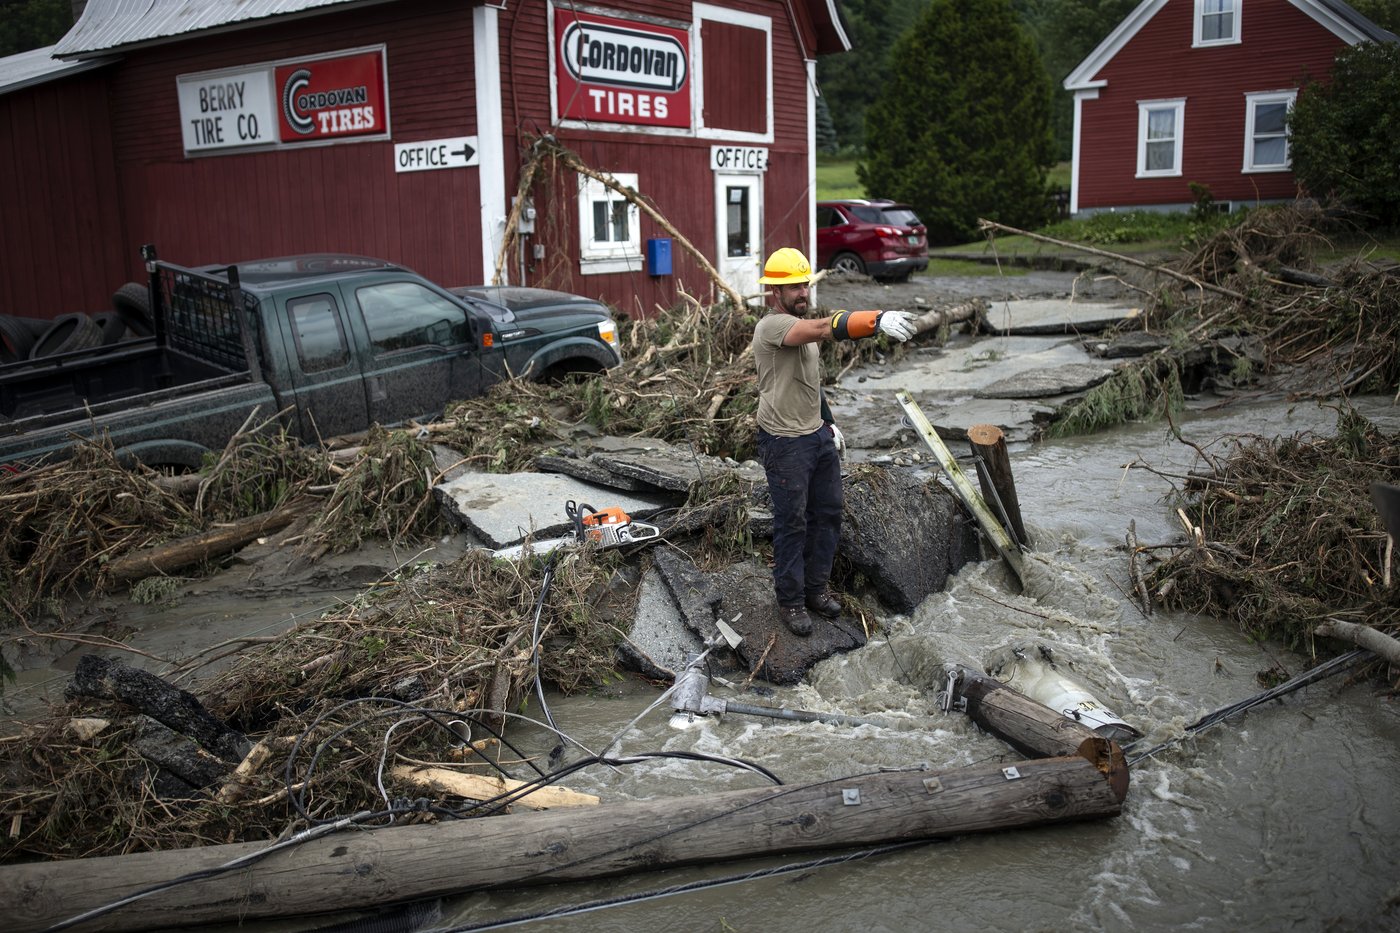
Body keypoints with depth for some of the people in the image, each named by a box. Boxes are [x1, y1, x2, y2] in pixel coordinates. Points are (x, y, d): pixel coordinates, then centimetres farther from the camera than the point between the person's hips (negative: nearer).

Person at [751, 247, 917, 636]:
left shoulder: (802, 324, 12)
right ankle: (790, 600, 17)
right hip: (785, 443, -9)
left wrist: (829, 422, 20)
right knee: (791, 523, 2)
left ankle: (816, 588, 31)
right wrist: (878, 320, -51)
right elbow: (826, 328, -39)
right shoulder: (773, 326, -20)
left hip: (818, 435, 9)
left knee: (827, 514, 15)